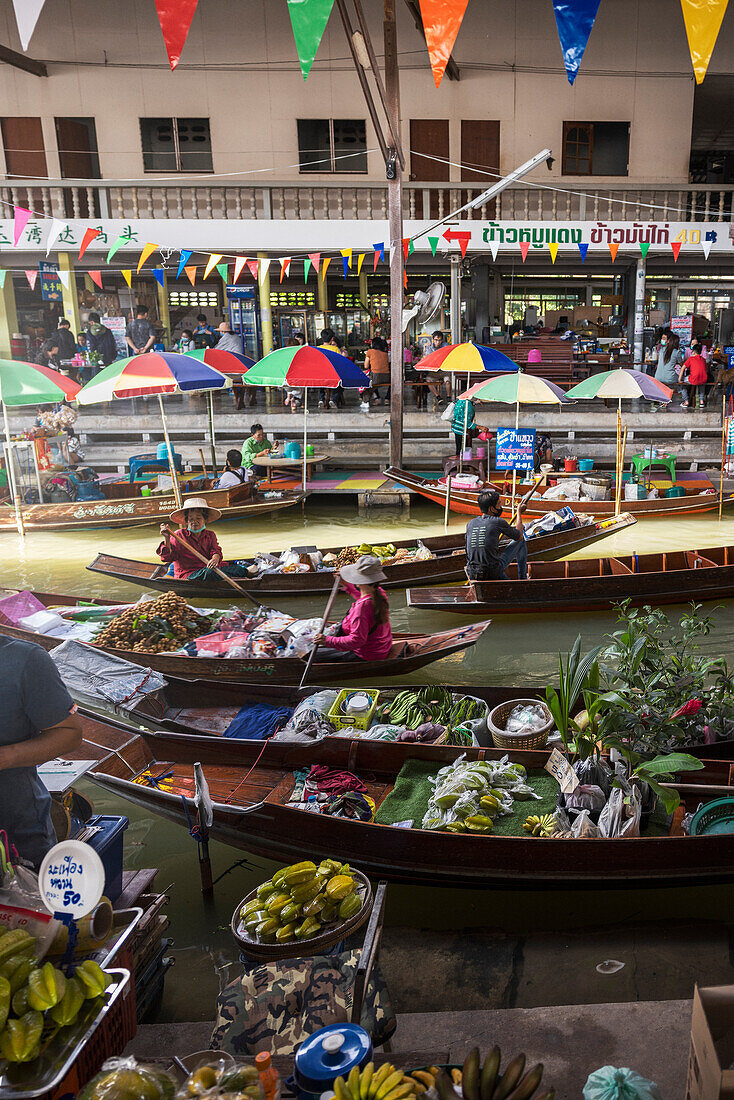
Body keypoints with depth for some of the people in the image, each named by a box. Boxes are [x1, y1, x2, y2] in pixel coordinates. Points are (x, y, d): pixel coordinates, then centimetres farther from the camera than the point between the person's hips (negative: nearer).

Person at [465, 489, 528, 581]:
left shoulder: (470, 524, 7)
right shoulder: (498, 522, -7)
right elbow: (519, 537, 11)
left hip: (472, 576, 5)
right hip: (493, 573, -5)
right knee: (521, 541, 17)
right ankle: (523, 579, 29)